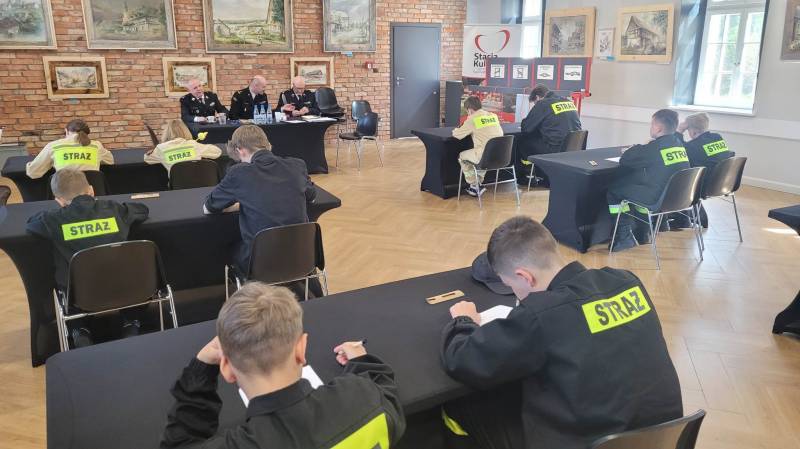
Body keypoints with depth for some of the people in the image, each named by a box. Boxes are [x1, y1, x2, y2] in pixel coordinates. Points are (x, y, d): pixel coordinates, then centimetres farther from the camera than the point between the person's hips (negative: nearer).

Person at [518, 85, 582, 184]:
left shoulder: (542, 104, -7)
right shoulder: (569, 102, 13)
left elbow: (526, 127, -3)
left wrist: (524, 123, 19)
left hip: (554, 150, -8)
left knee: (522, 141, 13)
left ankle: (522, 177, 28)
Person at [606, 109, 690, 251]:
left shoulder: (655, 147, -15)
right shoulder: (679, 144, 7)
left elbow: (624, 160, -8)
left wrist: (635, 149, 11)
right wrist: (640, 150, 15)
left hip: (659, 200, -8)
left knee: (613, 190, 5)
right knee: (638, 184, 33)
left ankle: (625, 236, 6)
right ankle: (641, 233, 38)